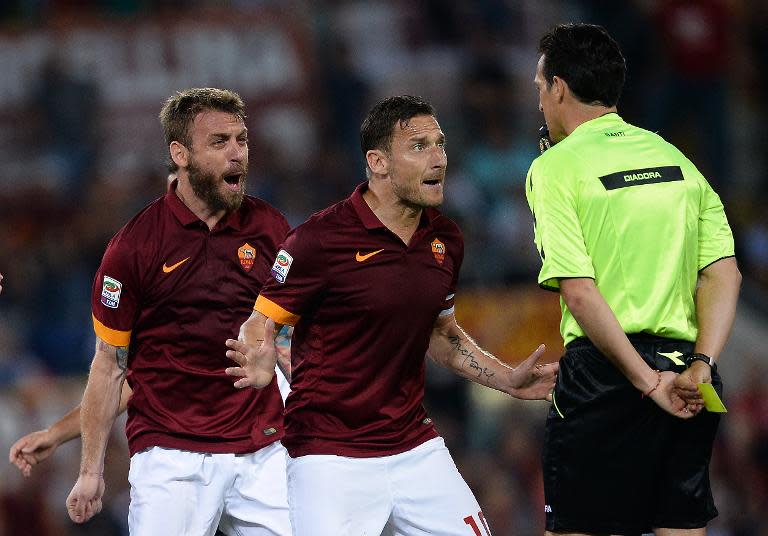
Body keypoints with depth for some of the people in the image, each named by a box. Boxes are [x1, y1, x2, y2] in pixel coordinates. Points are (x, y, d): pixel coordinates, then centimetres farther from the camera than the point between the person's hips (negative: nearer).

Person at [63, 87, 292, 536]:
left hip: (262, 453, 3)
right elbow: (109, 364, 2)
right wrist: (91, 472, 1)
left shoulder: (269, 228, 5)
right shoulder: (135, 244, -4)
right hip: (172, 459, -3)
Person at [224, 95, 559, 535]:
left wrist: (509, 380, 15)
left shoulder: (446, 240, 7)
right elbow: (260, 324, -9)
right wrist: (260, 367, -30)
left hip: (417, 447, 6)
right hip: (332, 460, -6)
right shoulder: (320, 240, -14)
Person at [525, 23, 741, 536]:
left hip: (603, 375, -5)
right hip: (690, 378, 5)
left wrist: (647, 381, -14)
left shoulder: (555, 168, -4)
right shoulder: (676, 158, 13)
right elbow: (725, 275, 3)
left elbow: (579, 291, -14)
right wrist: (701, 365, -7)